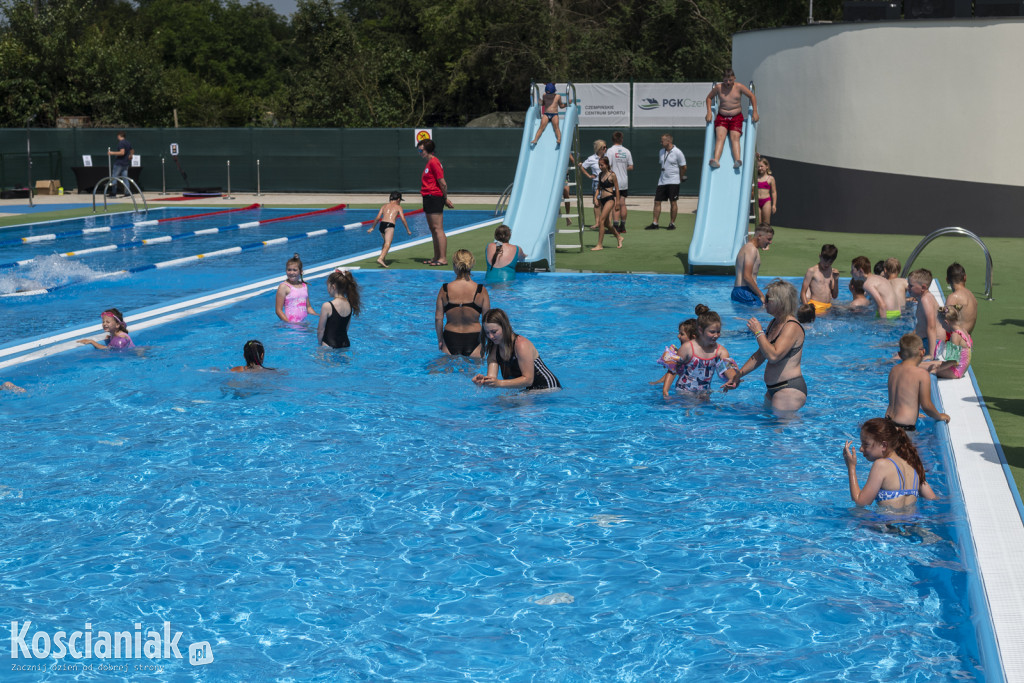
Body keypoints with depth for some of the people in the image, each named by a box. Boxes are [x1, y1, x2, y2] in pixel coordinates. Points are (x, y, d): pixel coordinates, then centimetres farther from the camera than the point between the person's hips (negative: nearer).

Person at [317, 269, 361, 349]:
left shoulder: (327, 306, -14)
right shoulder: (349, 305, 4)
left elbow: (320, 330, -7)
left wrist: (320, 344, 7)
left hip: (330, 345, -6)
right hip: (345, 344, 6)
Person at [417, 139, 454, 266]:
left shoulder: (434, 163, -13)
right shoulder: (429, 163, 18)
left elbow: (442, 183, -16)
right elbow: (441, 183, 20)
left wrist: (445, 199, -6)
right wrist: (445, 199, 15)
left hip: (434, 197, -10)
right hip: (428, 198, 10)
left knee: (438, 229, -10)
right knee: (433, 229, 13)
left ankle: (443, 258, -10)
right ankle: (437, 257, 19)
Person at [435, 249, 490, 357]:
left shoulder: (444, 290, -6)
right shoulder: (481, 291, -8)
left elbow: (438, 318, 0)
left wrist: (440, 340, 13)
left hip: (450, 338, 1)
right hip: (474, 339, -1)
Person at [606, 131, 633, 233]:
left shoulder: (610, 151, -10)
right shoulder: (626, 151, 4)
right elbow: (631, 167, 7)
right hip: (624, 182, 5)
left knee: (615, 205, -6)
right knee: (622, 204, 12)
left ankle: (616, 227, -11)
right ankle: (622, 227, 18)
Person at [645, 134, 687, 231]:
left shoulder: (677, 152, -9)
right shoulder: (661, 152, 10)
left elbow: (683, 167, -3)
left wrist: (681, 178, 5)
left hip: (673, 182, -6)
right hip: (662, 181, 6)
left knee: (673, 202, -2)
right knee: (657, 201, 1)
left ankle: (672, 223, 7)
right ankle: (655, 223, 5)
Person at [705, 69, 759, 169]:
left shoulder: (739, 87, -4)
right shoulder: (718, 87, -3)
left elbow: (752, 96, 4)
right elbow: (709, 98, 13)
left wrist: (755, 112, -2)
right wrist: (709, 112, 1)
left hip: (736, 117, -1)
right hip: (721, 117, 1)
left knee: (735, 138, -21)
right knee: (720, 137, -21)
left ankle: (737, 160, -40)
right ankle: (716, 160, -39)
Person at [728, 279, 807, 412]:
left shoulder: (792, 326, -16)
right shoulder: (774, 323, 14)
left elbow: (773, 356, -28)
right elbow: (760, 355, 22)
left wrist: (758, 332, -17)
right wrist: (738, 375, 20)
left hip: (790, 390, -10)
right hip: (773, 390, 10)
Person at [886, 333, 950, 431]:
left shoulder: (893, 370, 12)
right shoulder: (922, 373, -8)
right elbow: (926, 405, -11)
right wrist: (939, 416, 7)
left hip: (888, 421, 8)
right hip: (904, 427, -8)